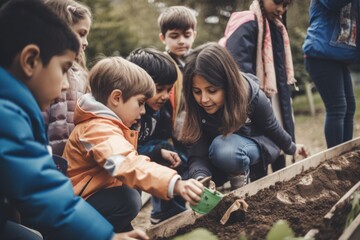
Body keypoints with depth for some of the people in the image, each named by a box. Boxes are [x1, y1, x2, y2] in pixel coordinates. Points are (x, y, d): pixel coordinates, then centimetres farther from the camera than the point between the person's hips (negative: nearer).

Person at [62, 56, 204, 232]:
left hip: (92, 192, 11)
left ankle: (121, 228, 13)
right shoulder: (99, 129, -27)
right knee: (128, 200, -30)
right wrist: (175, 184, -55)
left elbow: (129, 160, 18)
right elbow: (129, 165, -45)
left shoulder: (104, 122, 10)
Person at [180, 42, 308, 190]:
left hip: (257, 142, -4)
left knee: (223, 149, -37)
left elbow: (271, 127, -9)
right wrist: (200, 179, -53)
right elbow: (198, 155, -30)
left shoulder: (253, 96, -31)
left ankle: (241, 174, -6)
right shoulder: (196, 107, -28)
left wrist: (291, 148, 9)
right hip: (218, 145, 4)